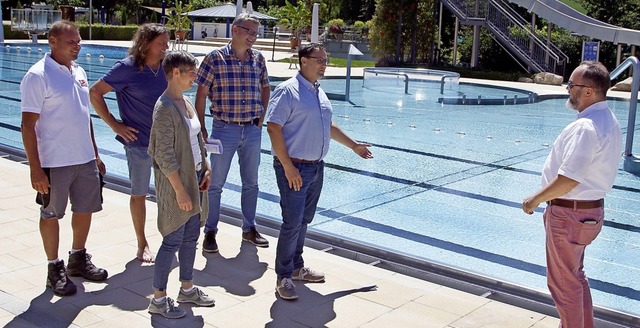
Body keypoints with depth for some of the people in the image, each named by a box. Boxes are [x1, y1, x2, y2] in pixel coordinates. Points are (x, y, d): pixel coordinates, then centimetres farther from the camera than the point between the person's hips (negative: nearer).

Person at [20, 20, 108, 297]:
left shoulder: (78, 72, 9)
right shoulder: (38, 76, -14)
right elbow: (28, 125, -15)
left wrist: (95, 154, 17)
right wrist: (35, 168, -19)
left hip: (84, 159, 7)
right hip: (54, 162, -7)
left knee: (85, 209, 16)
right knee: (51, 215, 8)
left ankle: (78, 259, 35)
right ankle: (55, 269, 22)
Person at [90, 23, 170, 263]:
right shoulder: (127, 68, -12)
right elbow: (95, 93, -10)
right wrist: (114, 124, -11)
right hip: (139, 142, -5)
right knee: (139, 194, 9)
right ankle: (142, 244, 24)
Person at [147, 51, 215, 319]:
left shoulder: (186, 103, 9)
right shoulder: (165, 109, -18)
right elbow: (165, 156, -21)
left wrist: (206, 170, 8)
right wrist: (180, 191, -20)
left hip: (195, 178, 9)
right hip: (175, 182, -9)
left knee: (191, 236, 16)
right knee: (173, 241, 0)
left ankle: (187, 289, 31)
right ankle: (158, 299, 14)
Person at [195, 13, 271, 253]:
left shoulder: (258, 59, 4)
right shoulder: (215, 58, -9)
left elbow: (265, 88, 19)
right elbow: (201, 94, -6)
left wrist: (261, 116, 10)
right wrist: (201, 127, -7)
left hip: (252, 131, 4)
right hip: (225, 129, -4)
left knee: (251, 183, 14)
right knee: (215, 183, 5)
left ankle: (249, 229, 29)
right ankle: (210, 232, 19)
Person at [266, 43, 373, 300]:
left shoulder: (319, 93, 14)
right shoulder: (288, 90, -12)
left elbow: (328, 126, 27)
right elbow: (273, 128, -18)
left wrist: (353, 145, 30)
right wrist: (288, 167, -21)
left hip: (316, 167, 8)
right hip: (294, 168, -8)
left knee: (304, 220, 16)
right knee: (292, 223, -7)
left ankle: (297, 267, 29)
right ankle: (283, 277, 5)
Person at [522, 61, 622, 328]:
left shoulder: (585, 127, -26)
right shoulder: (609, 121, 7)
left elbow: (568, 179, -29)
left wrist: (535, 199, -15)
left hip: (570, 215, -10)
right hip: (591, 209, 10)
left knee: (564, 283, 6)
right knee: (576, 277, 25)